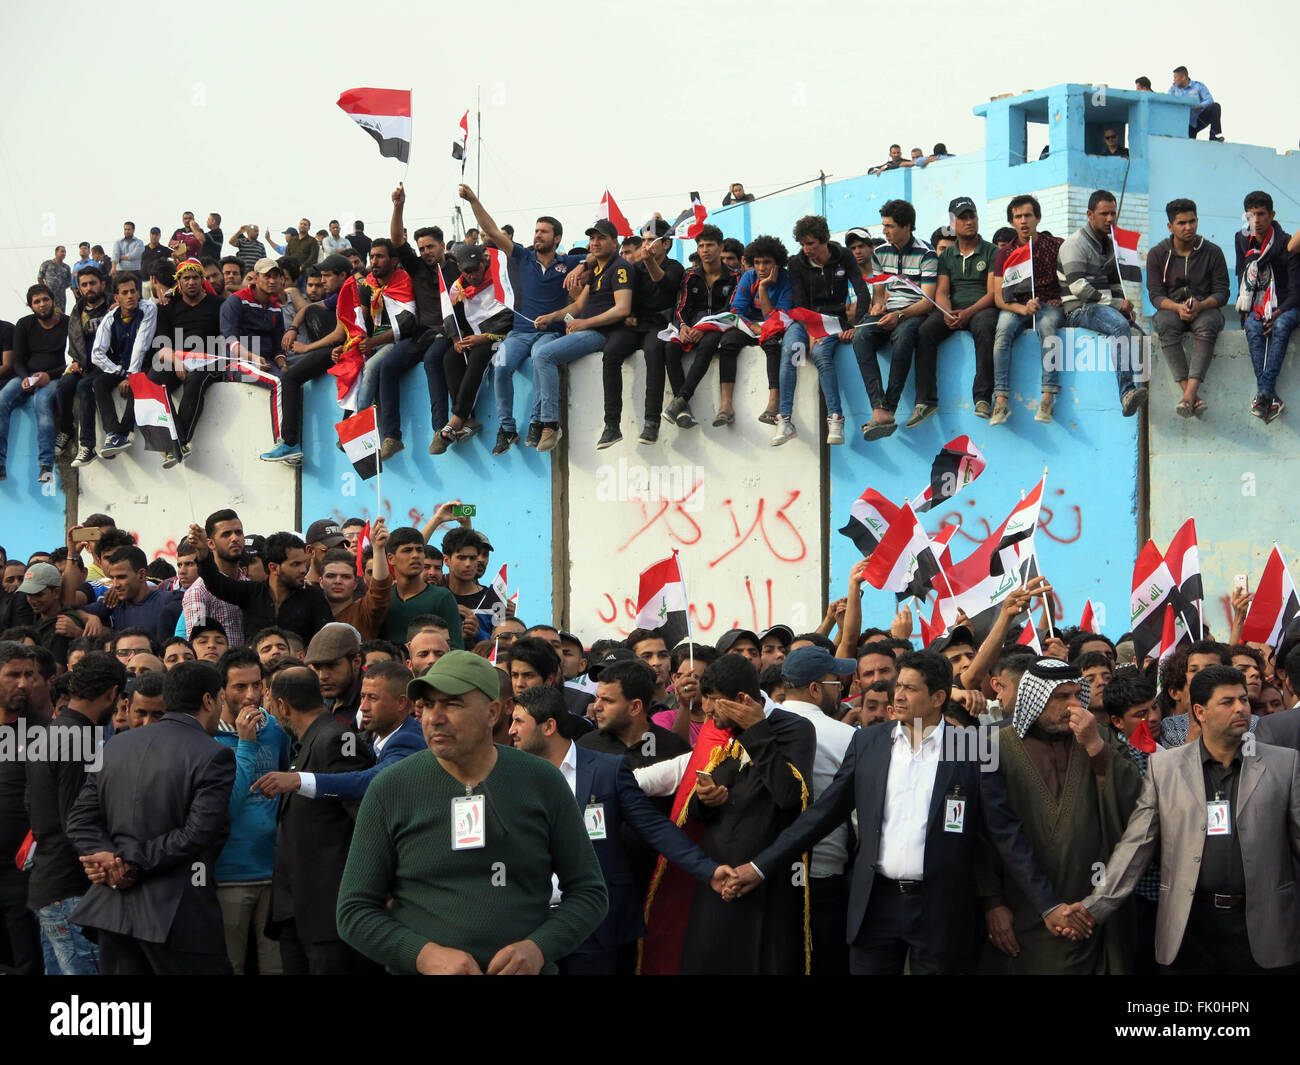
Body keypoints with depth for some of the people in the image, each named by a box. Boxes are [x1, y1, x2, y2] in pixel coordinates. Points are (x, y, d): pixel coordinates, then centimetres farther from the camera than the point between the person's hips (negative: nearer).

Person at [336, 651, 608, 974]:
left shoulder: (543, 783, -2)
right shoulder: (389, 790, -5)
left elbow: (589, 891, 2)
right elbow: (354, 911, -4)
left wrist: (538, 949, -14)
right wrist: (424, 956, -18)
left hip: (526, 970, 1)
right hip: (419, 971, -1)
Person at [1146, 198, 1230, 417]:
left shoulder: (1212, 252, 4)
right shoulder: (1157, 254, 5)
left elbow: (1222, 293, 1)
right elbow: (1156, 295, -1)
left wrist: (1200, 305, -20)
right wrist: (1178, 307, -22)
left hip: (1205, 309, 0)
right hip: (1171, 308, 0)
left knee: (1207, 325, -37)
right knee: (1166, 326, -36)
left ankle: (1189, 394, -51)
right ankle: (1193, 397, -44)